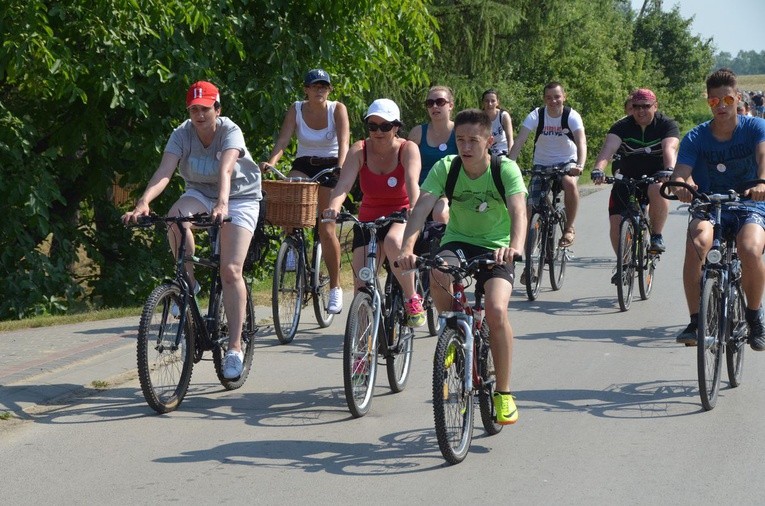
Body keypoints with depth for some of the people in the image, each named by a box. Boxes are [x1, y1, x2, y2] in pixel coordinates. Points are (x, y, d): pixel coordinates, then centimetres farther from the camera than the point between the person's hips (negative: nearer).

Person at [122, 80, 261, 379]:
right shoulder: (182, 134, -15)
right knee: (175, 217, -33)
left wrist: (222, 204, -60)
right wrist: (143, 203, -47)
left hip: (239, 197, -3)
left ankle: (235, 347, -11)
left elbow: (226, 169, -42)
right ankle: (190, 282, -11)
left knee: (231, 270, -16)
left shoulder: (230, 132, -23)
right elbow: (164, 172, -29)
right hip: (200, 193, 3)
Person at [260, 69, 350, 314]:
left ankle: (335, 288, 6)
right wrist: (270, 162, -33)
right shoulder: (296, 109, -4)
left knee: (326, 229, -8)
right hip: (304, 165, 2)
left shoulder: (337, 109, -9)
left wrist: (341, 167, -40)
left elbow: (343, 142, -21)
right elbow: (283, 140, -14)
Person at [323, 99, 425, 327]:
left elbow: (412, 182, -28)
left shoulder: (407, 149, -11)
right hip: (368, 219, 3)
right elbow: (344, 183, -22)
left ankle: (412, 299, -18)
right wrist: (333, 207, -43)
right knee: (362, 282, -9)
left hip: (400, 216, -3)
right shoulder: (359, 150, -7)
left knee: (393, 241, -37)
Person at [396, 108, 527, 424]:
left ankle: (504, 393, -7)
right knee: (437, 275, -34)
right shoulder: (445, 168, -13)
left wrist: (515, 246, -54)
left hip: (496, 247, -2)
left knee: (496, 310, -25)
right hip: (458, 240, 2)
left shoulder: (506, 169, -18)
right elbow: (422, 207, -26)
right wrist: (407, 247, -44)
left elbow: (518, 211, -33)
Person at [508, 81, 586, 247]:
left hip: (567, 163, -2)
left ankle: (569, 228, -17)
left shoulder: (572, 116, -15)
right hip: (541, 165, 2)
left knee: (570, 184, -35)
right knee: (532, 207, -11)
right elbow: (519, 142, -21)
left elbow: (581, 142, -29)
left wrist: (580, 166, -48)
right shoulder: (536, 115, -12)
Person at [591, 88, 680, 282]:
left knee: (658, 189, -37)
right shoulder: (622, 126, -9)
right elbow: (608, 148, -26)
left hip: (656, 176, -2)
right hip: (627, 177, 2)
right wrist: (598, 169, -46)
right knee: (616, 221, -9)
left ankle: (657, 236, -18)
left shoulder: (666, 125, -11)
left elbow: (669, 149, -29)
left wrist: (669, 170, -50)